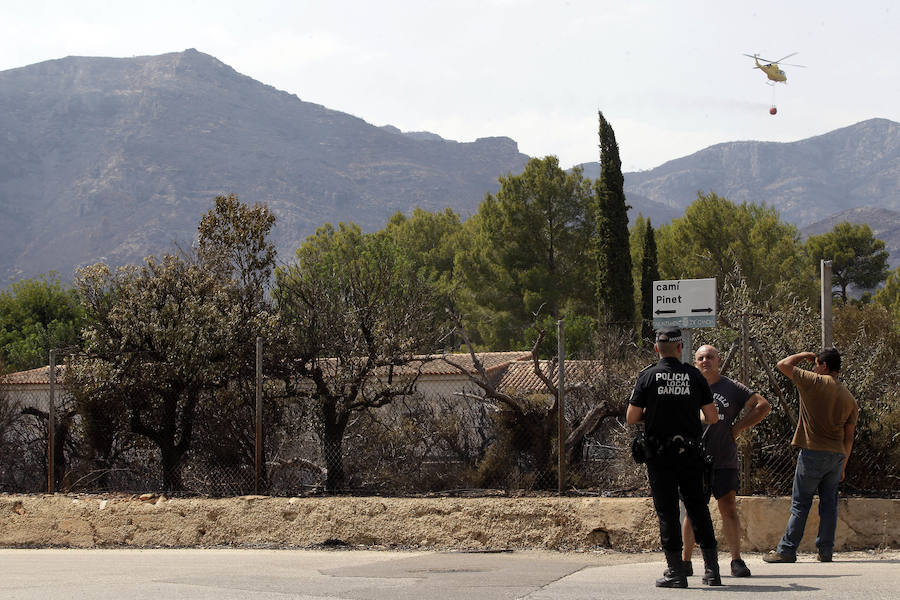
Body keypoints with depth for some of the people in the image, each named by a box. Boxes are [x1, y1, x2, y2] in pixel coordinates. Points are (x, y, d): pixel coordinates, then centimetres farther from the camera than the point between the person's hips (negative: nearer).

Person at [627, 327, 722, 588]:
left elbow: (631, 418, -3)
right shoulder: (694, 375, 2)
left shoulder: (647, 376, -3)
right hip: (690, 452, 2)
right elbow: (713, 418, 3)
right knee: (698, 508, 10)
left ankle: (676, 571, -1)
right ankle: (712, 569, 9)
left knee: (667, 511, 2)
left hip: (659, 455, -2)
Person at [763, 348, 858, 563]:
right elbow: (849, 437, 13)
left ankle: (786, 550, -1)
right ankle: (825, 550, 10)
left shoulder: (815, 383, -8)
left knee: (800, 503, -2)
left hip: (813, 452, -5)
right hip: (837, 455, 5)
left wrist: (804, 355, 16)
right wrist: (843, 466, 19)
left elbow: (783, 364, 1)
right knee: (829, 503, 10)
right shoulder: (850, 398, 9)